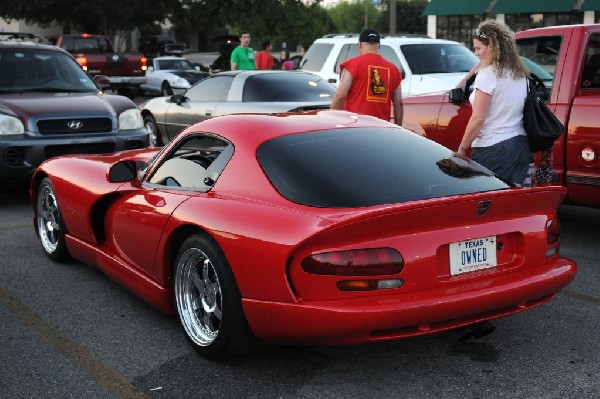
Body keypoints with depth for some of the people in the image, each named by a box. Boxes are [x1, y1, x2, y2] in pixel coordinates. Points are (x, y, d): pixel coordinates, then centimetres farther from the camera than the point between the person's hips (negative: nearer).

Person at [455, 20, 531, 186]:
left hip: (493, 148, -8)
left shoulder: (488, 73, -11)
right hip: (521, 145, 8)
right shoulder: (521, 74, 12)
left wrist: (461, 149, -7)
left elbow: (478, 119, -14)